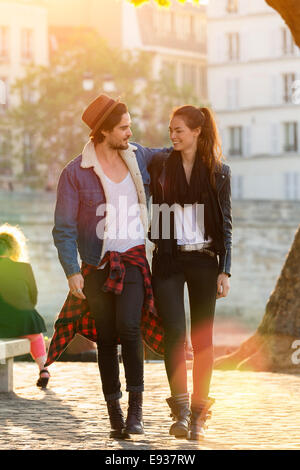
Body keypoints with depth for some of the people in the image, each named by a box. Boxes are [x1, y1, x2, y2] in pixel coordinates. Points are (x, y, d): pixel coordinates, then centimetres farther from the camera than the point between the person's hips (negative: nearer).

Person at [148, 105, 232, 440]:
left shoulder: (218, 172, 3)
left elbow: (225, 224, 4)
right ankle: (180, 409, -10)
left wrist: (225, 270, -1)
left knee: (202, 339, 3)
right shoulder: (160, 165, 4)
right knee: (174, 332, -13)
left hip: (204, 261, 0)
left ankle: (198, 415, 11)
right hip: (168, 261, 0)